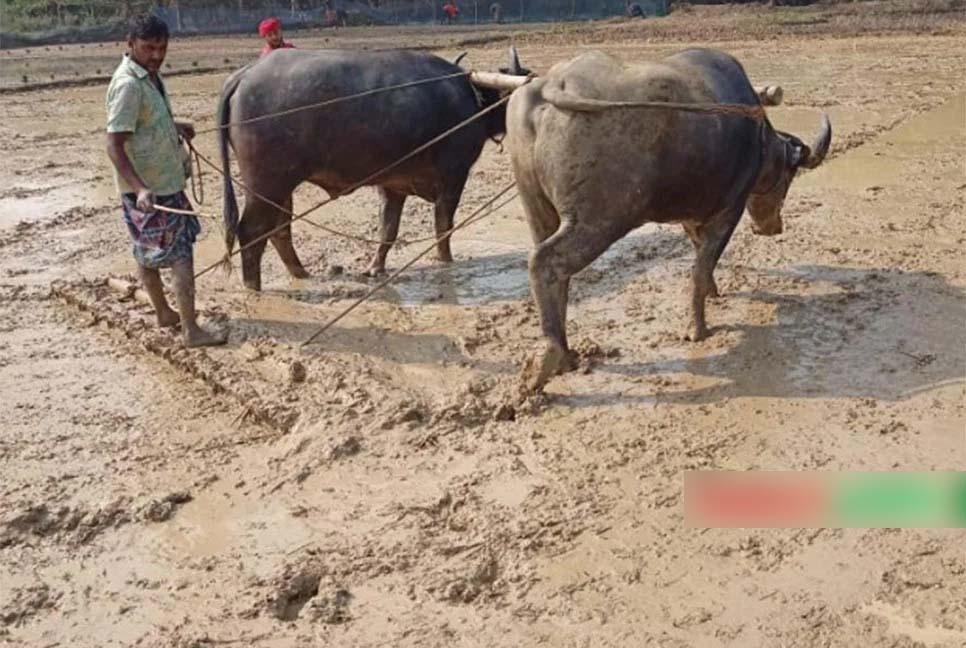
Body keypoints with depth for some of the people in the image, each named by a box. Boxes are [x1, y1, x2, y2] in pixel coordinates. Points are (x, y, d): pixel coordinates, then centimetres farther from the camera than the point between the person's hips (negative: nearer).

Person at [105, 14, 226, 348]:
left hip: (166, 183, 9)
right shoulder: (128, 85, -22)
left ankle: (164, 313, 32)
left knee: (148, 253, 19)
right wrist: (140, 188, -36)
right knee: (180, 255, -6)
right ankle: (191, 330, -2)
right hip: (146, 189, -9)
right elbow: (114, 145, -26)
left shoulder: (150, 75, 7)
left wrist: (175, 125, 14)